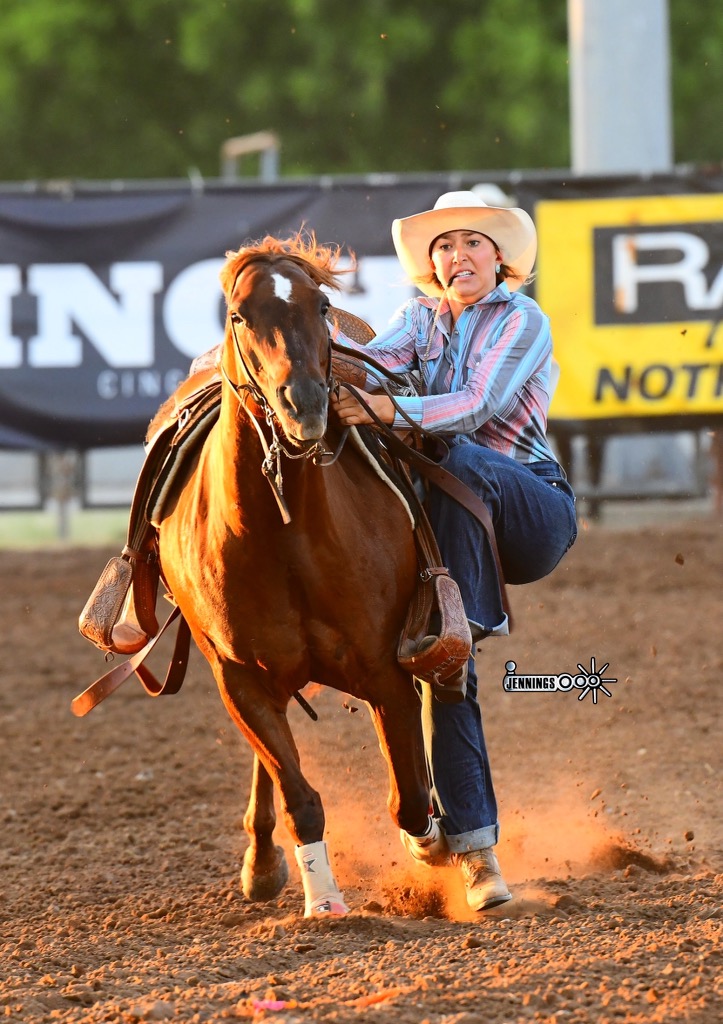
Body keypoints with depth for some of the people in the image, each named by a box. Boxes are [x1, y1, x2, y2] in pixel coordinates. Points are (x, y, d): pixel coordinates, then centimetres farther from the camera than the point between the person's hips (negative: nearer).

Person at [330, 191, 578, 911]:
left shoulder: (524, 322, -5)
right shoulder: (420, 317, 10)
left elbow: (482, 405, -21)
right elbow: (380, 358, -12)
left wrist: (393, 409, -38)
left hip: (532, 513, -4)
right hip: (454, 515, 4)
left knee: (457, 461, -36)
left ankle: (470, 618, -32)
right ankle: (473, 843, -16)